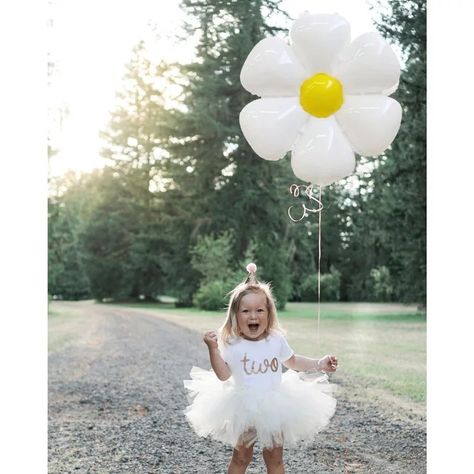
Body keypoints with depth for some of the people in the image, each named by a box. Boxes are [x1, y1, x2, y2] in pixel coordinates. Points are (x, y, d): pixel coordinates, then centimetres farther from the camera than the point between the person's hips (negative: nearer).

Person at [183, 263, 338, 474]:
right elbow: (224, 375, -13)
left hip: (274, 409, 2)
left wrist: (319, 364, 5)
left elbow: (292, 362, 13)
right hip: (243, 410, -2)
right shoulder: (232, 344, -13)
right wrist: (213, 349, -23)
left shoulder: (277, 340, -4)